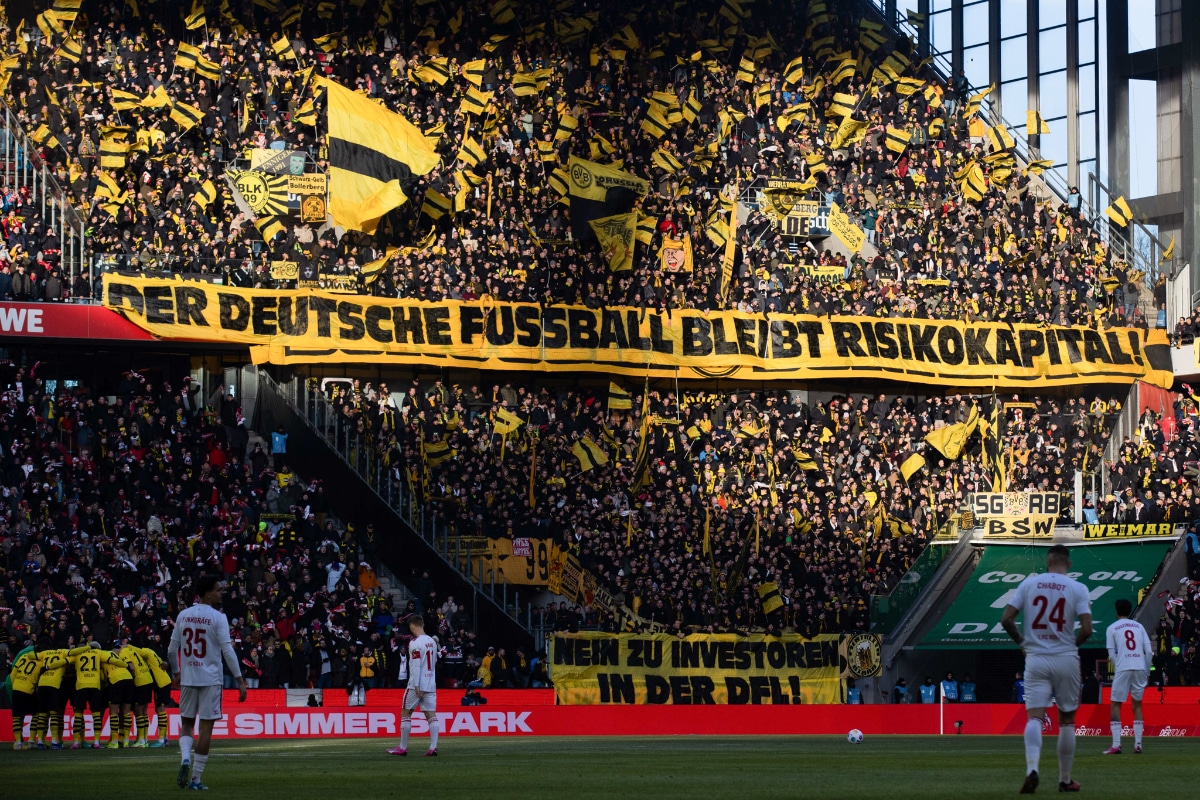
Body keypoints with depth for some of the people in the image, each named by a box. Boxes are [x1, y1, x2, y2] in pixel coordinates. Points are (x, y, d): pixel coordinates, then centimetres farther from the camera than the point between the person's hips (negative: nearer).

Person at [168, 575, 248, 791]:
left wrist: (177, 673, 25)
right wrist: (240, 680, -10)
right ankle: (196, 779, 2)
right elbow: (228, 651, -13)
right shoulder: (217, 618, -9)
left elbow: (172, 649, 9)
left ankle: (185, 758, -12)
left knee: (186, 723, 16)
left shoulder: (183, 615, 5)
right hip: (210, 680, -4)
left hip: (187, 678, 4)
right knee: (205, 727, 2)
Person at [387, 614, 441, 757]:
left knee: (405, 713, 5)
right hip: (431, 684, 7)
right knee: (431, 715, 2)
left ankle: (402, 748, 8)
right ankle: (433, 747, -8)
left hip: (417, 684, -7)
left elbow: (416, 665, -17)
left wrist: (416, 686, -18)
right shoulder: (432, 641, 10)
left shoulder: (415, 643, -12)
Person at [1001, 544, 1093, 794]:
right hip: (1066, 659, 0)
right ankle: (1065, 780, 18)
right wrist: (1072, 644, 9)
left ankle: (1031, 768, -30)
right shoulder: (1077, 588, -2)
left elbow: (1006, 619, -1)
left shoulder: (1029, 583, 3)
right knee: (1067, 720, 12)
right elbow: (1086, 629, -11)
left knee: (1034, 717, -6)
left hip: (1036, 659, 0)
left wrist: (1021, 641, 15)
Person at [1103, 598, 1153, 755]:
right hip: (1140, 668, 3)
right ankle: (1138, 744, 7)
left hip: (1122, 670, -3)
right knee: (1137, 705, 13)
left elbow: (1112, 654, 0)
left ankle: (1116, 745, -8)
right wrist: (1147, 672, 12)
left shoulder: (1112, 628, 6)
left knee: (1115, 705, 3)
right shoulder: (1139, 626, 14)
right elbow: (1148, 651, 7)